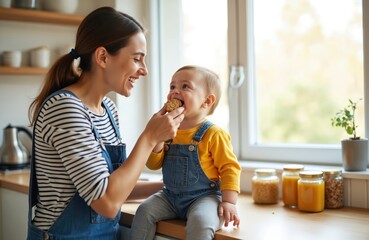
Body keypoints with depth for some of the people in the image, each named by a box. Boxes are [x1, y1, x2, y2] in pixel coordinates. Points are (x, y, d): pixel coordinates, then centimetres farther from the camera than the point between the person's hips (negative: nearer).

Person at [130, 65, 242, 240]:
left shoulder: (213, 134, -10)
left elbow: (229, 168, -9)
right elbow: (153, 165, 6)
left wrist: (229, 202, -19)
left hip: (203, 197, -6)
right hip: (170, 196, 6)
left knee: (200, 221, -32)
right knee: (144, 211, -11)